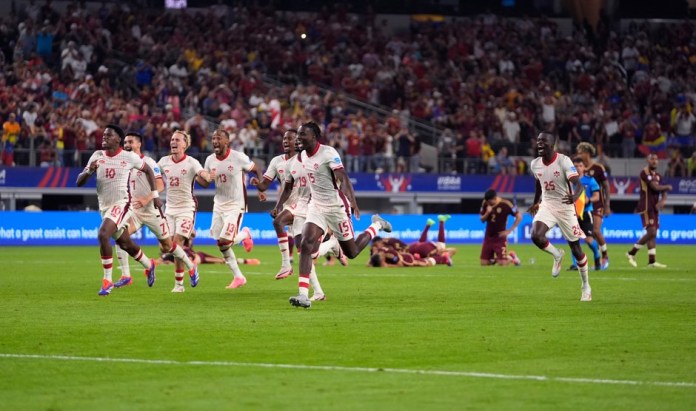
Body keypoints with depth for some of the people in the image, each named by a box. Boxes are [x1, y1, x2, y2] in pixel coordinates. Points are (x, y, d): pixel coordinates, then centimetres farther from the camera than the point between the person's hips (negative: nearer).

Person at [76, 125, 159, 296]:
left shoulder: (129, 157, -8)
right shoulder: (97, 156, 3)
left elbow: (148, 170, 9)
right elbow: (79, 182, 1)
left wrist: (155, 195, 6)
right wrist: (89, 171, -20)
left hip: (121, 204, -6)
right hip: (104, 206, 6)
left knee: (103, 235, -27)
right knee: (126, 244, 18)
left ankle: (107, 281, -19)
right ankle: (149, 266, 47)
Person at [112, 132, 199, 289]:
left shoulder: (148, 162, -12)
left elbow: (160, 186, -19)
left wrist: (147, 199, -33)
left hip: (152, 211, -5)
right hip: (134, 211, 5)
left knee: (167, 246, 7)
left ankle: (191, 268, 30)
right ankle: (125, 276, -17)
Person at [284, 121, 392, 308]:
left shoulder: (328, 153, -18)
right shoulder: (303, 156, 4)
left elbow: (343, 178, -27)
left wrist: (352, 201, -42)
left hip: (336, 206, -6)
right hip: (316, 207, 6)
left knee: (351, 252, 7)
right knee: (306, 246, -16)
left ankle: (377, 225, 35)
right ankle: (304, 296, -20)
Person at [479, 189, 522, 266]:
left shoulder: (505, 204, -16)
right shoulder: (485, 203, -2)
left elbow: (519, 216, -12)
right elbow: (482, 220, 4)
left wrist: (509, 231, -12)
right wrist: (487, 213, -18)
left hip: (500, 237, -4)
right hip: (488, 236, 4)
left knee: (502, 263, -12)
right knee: (484, 263, -1)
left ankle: (511, 257, 21)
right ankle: (494, 259, 30)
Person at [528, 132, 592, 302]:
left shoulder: (564, 161, -18)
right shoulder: (535, 164, -1)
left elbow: (578, 183, -28)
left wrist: (575, 196, -49)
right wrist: (536, 202, 31)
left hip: (565, 207, -4)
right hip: (547, 206, 4)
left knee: (575, 248, 4)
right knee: (536, 235, -23)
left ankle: (586, 286, 20)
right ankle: (557, 255, 8)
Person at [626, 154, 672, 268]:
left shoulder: (657, 175, 15)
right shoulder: (645, 172, -11)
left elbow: (663, 192, 15)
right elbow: (655, 187, -20)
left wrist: (662, 200, -6)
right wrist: (668, 187, -3)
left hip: (654, 207, 8)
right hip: (646, 207, -8)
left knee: (653, 234, 6)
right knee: (651, 232, -14)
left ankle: (652, 261, 6)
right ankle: (632, 253, -3)